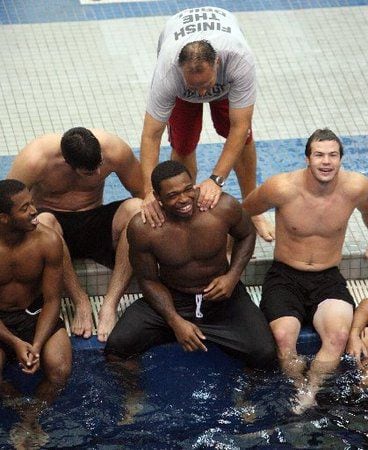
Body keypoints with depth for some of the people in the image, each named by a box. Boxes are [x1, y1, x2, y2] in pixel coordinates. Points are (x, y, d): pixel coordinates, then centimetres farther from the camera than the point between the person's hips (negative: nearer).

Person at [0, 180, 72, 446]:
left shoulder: (48, 241, -14)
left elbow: (52, 301, -9)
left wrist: (36, 345, -25)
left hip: (36, 315, 1)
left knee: (60, 369, -27)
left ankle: (29, 420, -1)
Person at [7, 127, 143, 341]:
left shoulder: (115, 150, -17)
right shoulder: (34, 160, -24)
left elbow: (144, 192, -2)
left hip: (94, 220, 2)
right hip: (57, 226, -2)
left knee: (135, 209, -30)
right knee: (42, 223, -40)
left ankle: (110, 305, -33)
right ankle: (81, 302, -25)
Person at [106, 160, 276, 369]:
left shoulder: (223, 208, -20)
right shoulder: (143, 229, -21)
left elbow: (247, 235, 4)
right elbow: (149, 280, -8)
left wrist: (233, 276, -11)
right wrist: (175, 322, -20)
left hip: (221, 295, 1)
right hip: (170, 299, 0)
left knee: (265, 355, -19)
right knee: (116, 348, -21)